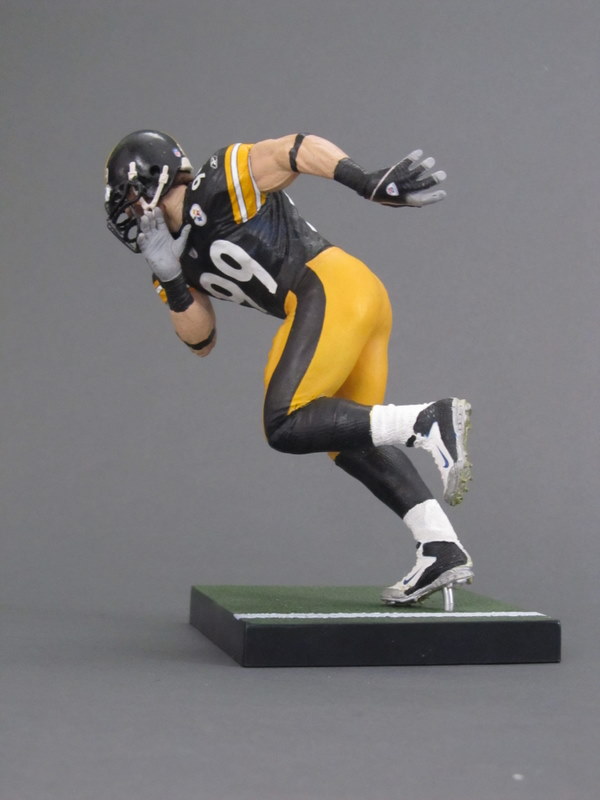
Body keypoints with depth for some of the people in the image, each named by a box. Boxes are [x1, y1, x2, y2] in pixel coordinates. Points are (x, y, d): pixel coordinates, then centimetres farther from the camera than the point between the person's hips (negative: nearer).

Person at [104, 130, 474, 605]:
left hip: (332, 286, -9)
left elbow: (297, 149, -8)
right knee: (350, 442, 9)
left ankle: (428, 423, -23)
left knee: (287, 427, -16)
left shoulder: (216, 188, -2)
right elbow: (201, 341, 20)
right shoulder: (183, 256, 23)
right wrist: (169, 277, 9)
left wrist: (367, 183, -19)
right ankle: (443, 550, 3)